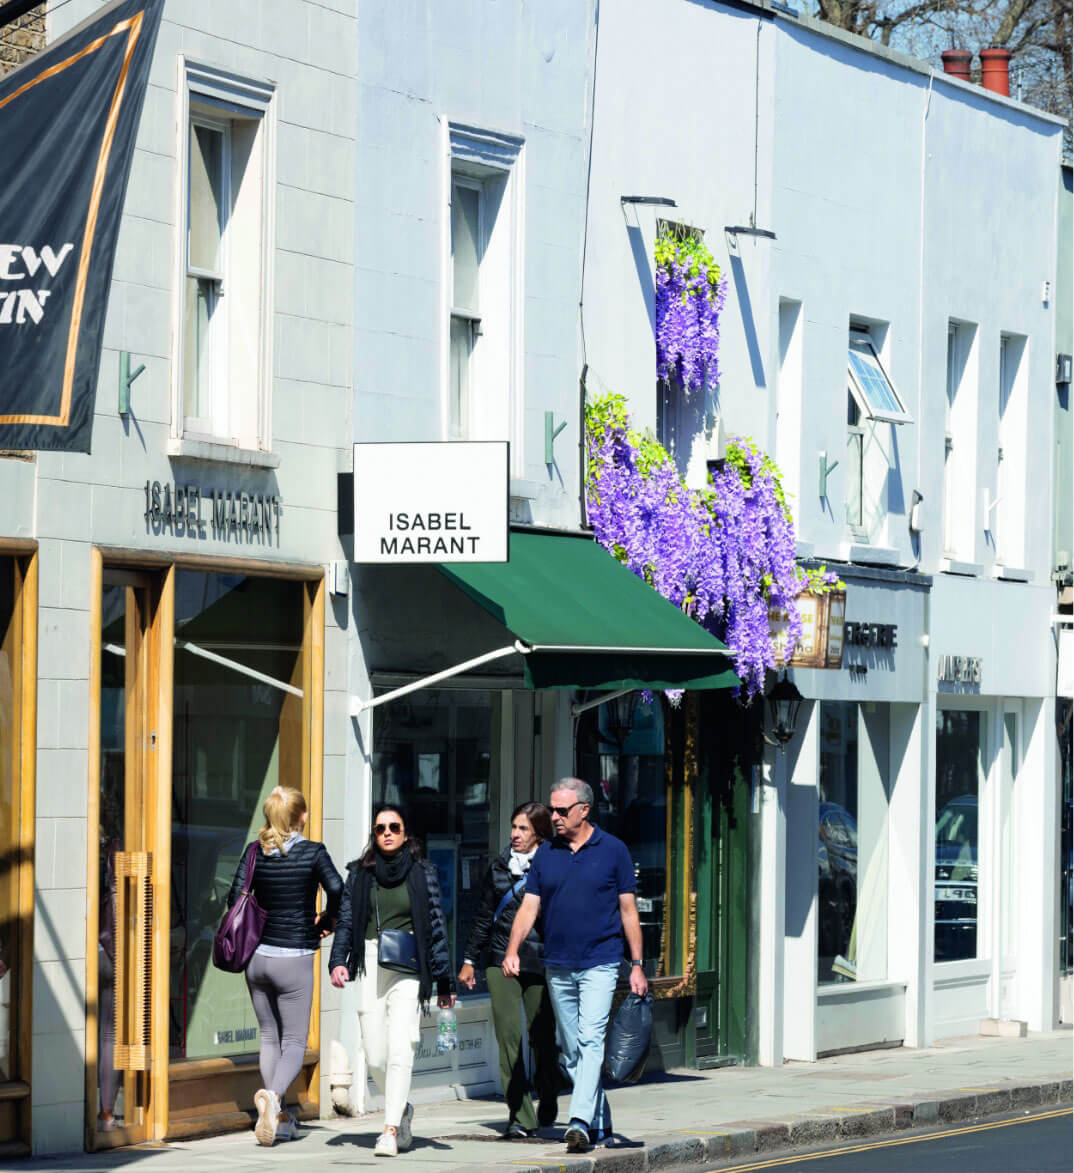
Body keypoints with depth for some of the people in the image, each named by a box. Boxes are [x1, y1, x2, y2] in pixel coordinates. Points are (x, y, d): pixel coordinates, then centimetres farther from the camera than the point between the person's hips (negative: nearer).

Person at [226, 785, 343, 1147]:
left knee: (269, 1036, 16)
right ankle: (272, 1094, -28)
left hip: (257, 955, 4)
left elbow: (235, 897, -4)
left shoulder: (255, 851, 1)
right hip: (294, 958, -4)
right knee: (294, 1042, 1)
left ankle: (279, 1118, 15)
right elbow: (337, 890, -18)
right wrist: (326, 921, 1)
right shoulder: (313, 852, -7)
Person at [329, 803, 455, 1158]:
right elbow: (346, 920, 11)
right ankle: (401, 1110, 27)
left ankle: (391, 1130, -14)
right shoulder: (360, 873, 10)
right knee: (375, 1055, 1)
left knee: (400, 1049, -14)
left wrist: (444, 981, 6)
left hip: (408, 969, -2)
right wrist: (338, 961, -6)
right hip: (371, 969, 2)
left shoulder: (422, 873, 5)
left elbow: (436, 926, 6)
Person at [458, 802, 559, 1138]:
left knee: (541, 1036, 4)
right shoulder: (499, 867, 12)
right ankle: (520, 1115, -5)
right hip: (502, 961, 3)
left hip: (540, 962, -3)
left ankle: (547, 1104, 29)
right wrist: (469, 959, 19)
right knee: (508, 1034, -7)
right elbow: (484, 917, 19)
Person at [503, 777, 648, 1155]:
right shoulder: (545, 854, 9)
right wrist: (513, 950, -10)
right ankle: (601, 1126, 18)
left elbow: (628, 910, 3)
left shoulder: (613, 850, 0)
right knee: (572, 1052, 8)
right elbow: (529, 907, 6)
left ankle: (581, 1121, -27)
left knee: (591, 1041, -18)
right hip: (558, 967, 4)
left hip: (600, 965, -4)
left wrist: (637, 966, 0)